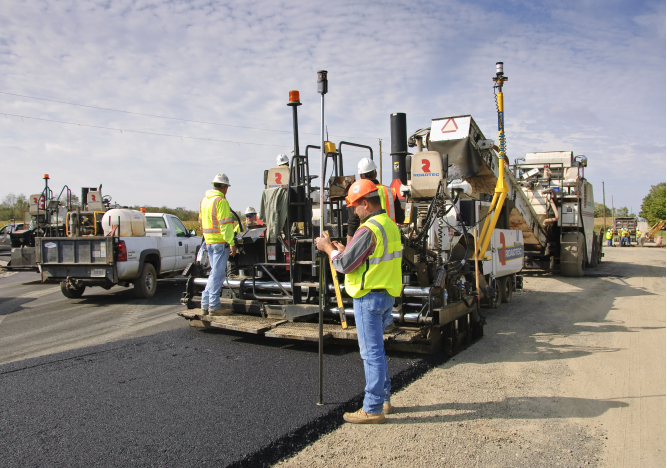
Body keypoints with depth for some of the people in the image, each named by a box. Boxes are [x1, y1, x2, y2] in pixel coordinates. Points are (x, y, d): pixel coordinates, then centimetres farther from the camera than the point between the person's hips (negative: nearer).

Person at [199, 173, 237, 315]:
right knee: (218, 273, -3)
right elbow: (225, 225, -19)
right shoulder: (221, 201, -13)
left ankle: (205, 305, 18)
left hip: (209, 242, 9)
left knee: (215, 273, 16)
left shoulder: (204, 200, 15)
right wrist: (231, 243, -19)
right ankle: (214, 307, 2)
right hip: (220, 242, -9)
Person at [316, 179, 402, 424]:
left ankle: (373, 409, 8)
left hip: (369, 297, -10)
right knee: (375, 350, 20)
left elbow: (345, 264, -18)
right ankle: (383, 399, 29)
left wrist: (328, 248, -1)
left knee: (372, 352, -2)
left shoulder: (368, 230, -20)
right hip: (387, 294, 10)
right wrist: (340, 247, 14)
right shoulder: (390, 225, 10)